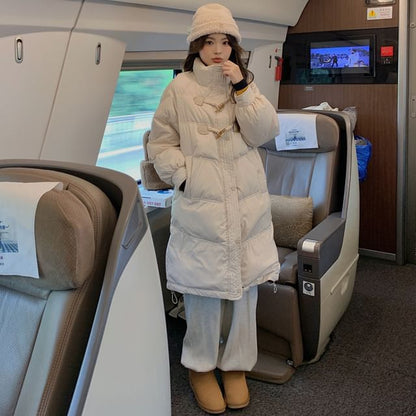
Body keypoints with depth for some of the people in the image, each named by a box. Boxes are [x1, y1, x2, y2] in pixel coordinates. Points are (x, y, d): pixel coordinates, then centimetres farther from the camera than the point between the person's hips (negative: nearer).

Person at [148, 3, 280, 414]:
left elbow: (264, 133, -4)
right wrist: (183, 176, -8)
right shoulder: (179, 88, 0)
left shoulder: (244, 84, 9)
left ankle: (235, 364, 27)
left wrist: (242, 87, -11)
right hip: (200, 206, -3)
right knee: (204, 287, 3)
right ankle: (200, 366, 25)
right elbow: (161, 144, 4)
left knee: (244, 282, 8)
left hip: (247, 206, 3)